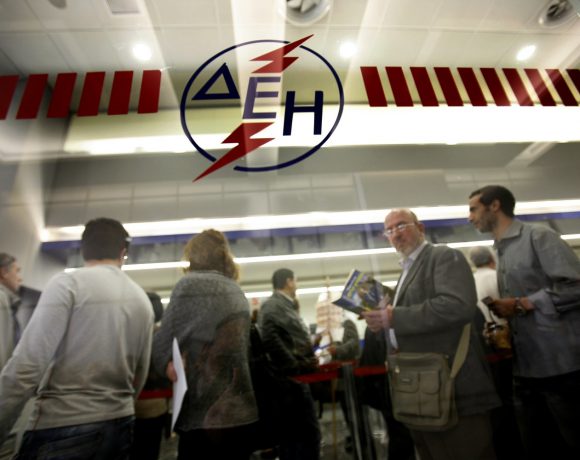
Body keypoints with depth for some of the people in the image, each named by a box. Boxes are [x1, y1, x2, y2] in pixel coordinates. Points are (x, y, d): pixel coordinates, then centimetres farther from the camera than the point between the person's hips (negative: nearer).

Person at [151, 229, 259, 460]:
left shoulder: (190, 285, -9)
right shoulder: (237, 292, 12)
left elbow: (162, 345, -5)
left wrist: (167, 363, 14)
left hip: (204, 416, -7)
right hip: (242, 412, 7)